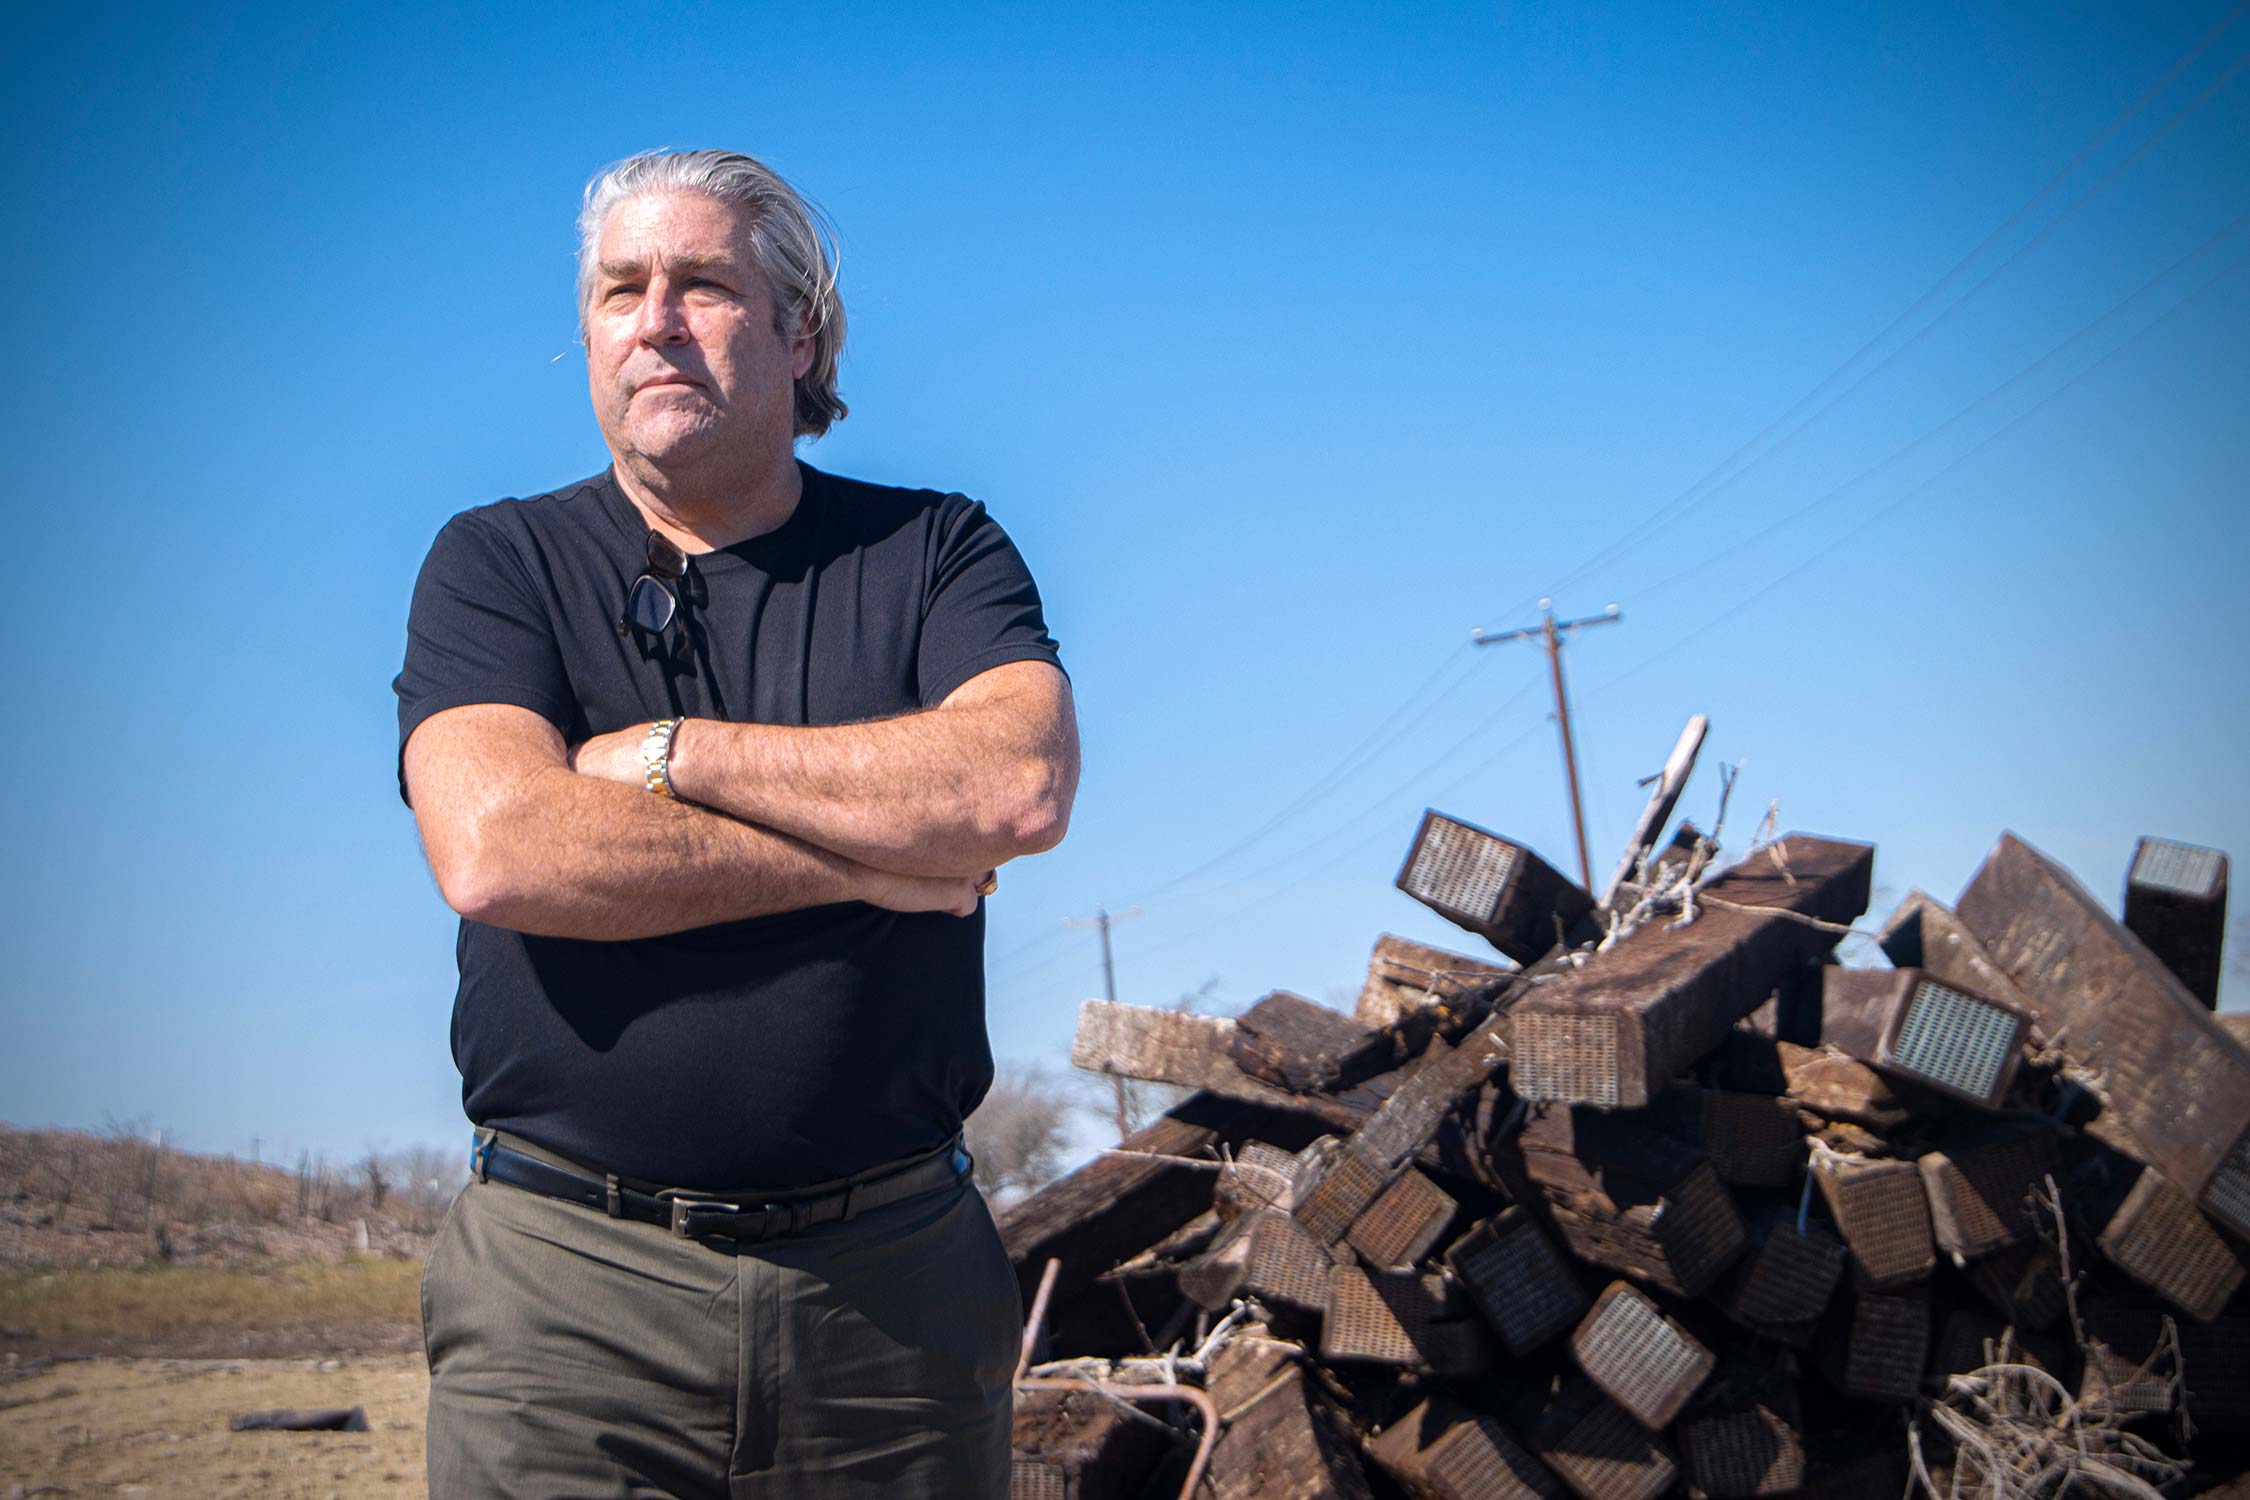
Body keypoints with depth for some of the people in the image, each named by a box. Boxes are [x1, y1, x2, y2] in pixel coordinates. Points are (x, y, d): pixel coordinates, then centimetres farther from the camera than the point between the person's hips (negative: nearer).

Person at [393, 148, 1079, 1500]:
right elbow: (497, 851, -13)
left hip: (893, 1277, 1)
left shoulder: (935, 551, 6)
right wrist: (866, 859, -10)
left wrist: (670, 754, -10)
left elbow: (1021, 789, -14)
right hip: (567, 1282, 0)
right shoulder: (498, 564, 4)